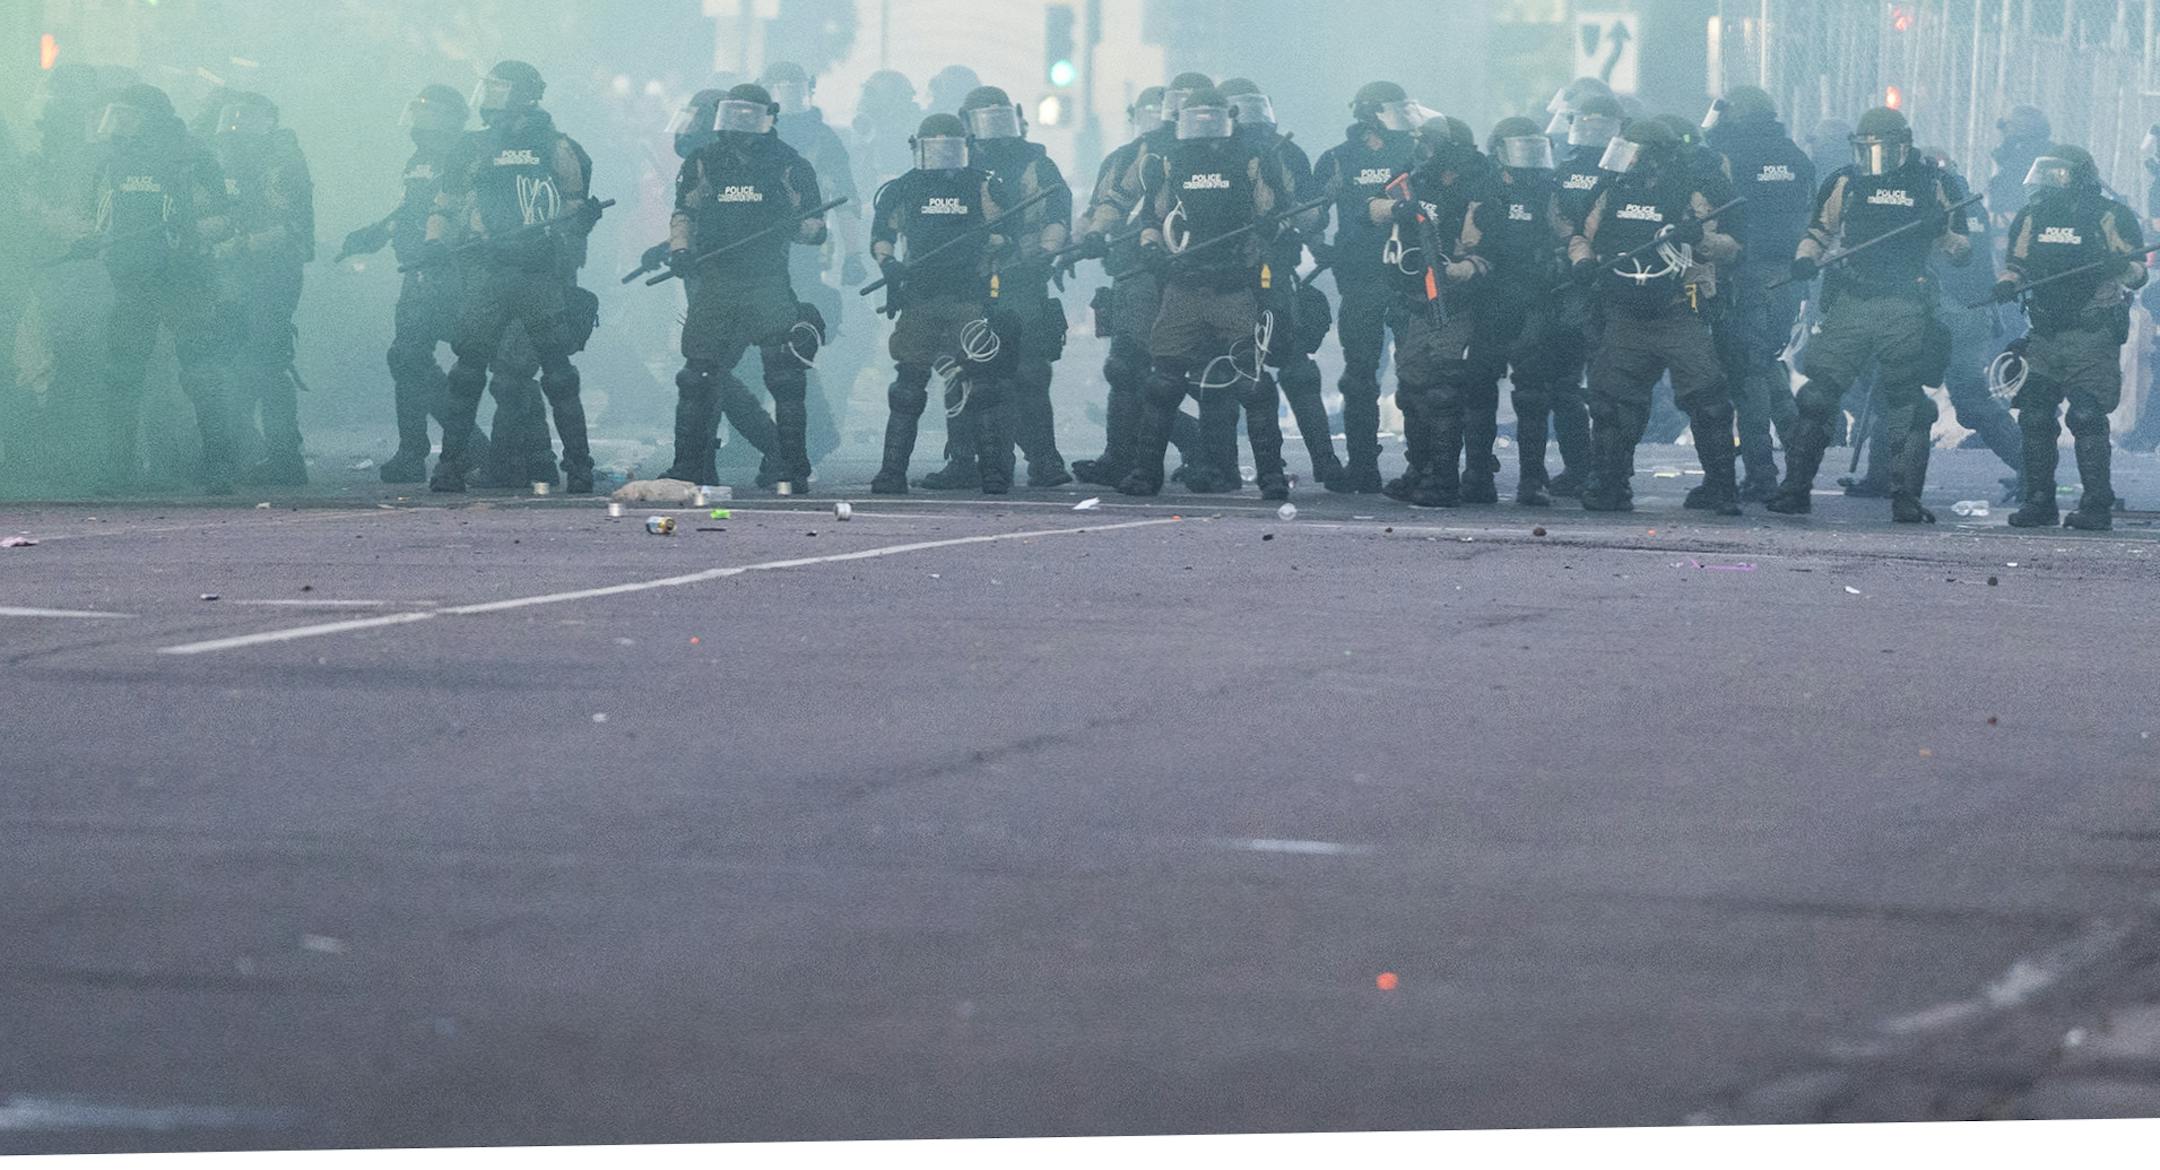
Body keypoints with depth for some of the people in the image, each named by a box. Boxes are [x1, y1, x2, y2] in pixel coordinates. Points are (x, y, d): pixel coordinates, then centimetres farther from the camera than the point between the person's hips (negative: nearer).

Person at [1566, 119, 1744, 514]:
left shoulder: (1690, 198, -1)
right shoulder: (1613, 197, 12)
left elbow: (1730, 248, -4)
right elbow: (1583, 236, 23)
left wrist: (1700, 237, -24)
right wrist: (1583, 260, 1)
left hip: (1680, 317, -4)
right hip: (1626, 320, 4)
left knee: (1706, 399, -11)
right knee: (1611, 397, 0)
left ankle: (1721, 486, -4)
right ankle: (1610, 484, 9)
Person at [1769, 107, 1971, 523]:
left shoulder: (1933, 184, 6)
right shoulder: (1845, 183, 10)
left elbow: (1963, 251, 12)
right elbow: (1820, 231, 24)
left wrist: (1942, 231, -10)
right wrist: (1805, 259, 3)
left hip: (1906, 309, -1)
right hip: (1850, 302, 1)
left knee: (1907, 405, -2)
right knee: (1818, 394, -5)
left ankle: (1906, 499, 2)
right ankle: (1795, 487, 1)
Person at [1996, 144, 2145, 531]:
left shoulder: (2110, 217, -2)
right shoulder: (2032, 217, 12)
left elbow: (2138, 274, -2)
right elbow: (2016, 264, 18)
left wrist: (2120, 267, -25)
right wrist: (2008, 284, -5)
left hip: (2092, 337, -5)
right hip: (2044, 336, 5)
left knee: (2087, 418, -13)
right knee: (2035, 418, 1)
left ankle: (2097, 506, -10)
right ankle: (2038, 502, 10)